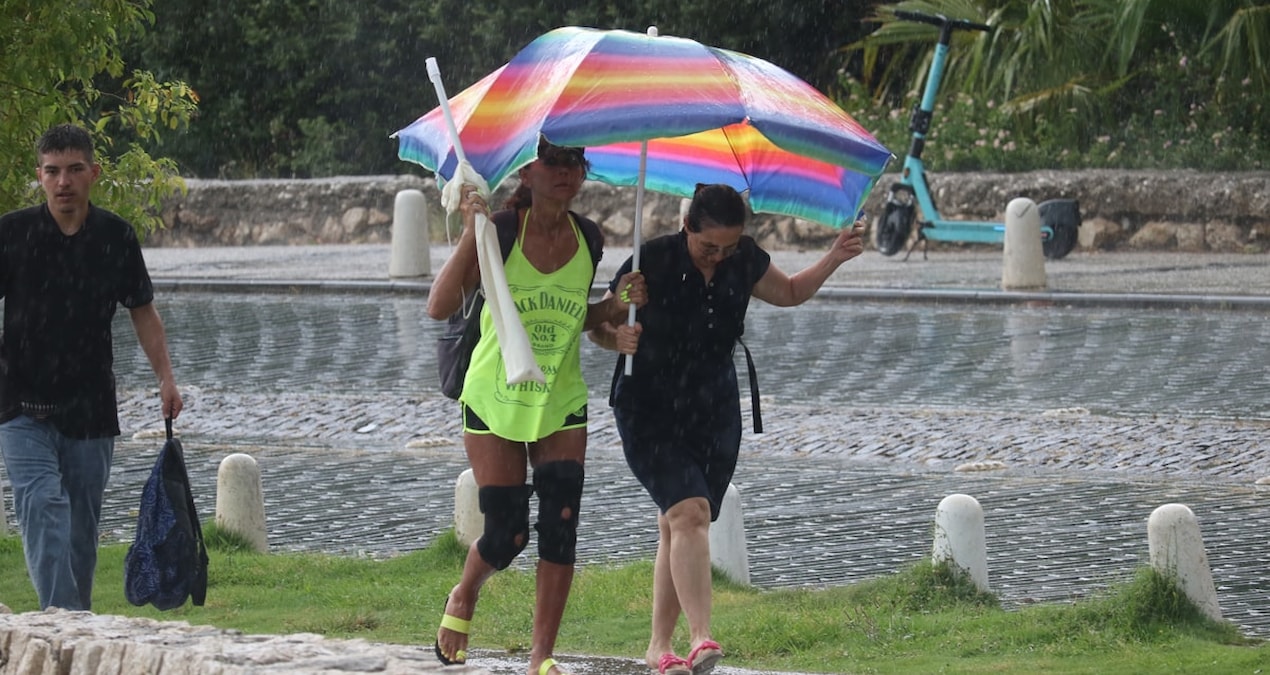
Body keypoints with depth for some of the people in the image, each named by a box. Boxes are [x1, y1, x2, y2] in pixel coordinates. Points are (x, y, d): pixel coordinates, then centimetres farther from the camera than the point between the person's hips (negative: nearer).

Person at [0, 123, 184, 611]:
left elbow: (143, 312, 13)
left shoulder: (116, 237, 4)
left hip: (91, 408, 3)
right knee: (43, 505, -18)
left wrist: (166, 378, 4)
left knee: (83, 524, 9)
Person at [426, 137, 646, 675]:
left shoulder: (588, 241, -1)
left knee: (560, 526, -9)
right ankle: (463, 599, 30)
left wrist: (618, 305, -5)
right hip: (495, 402, -3)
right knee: (507, 534, -4)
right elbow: (440, 308, -24)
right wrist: (471, 233, -32)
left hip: (561, 405, 3)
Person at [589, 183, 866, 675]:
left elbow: (790, 293, 19)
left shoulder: (744, 261, -1)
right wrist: (619, 336, -31)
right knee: (690, 512, -22)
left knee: (679, 529, 7)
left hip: (714, 412, 5)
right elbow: (600, 328, -8)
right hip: (650, 411, -5)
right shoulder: (652, 263, -15)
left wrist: (834, 259, 4)